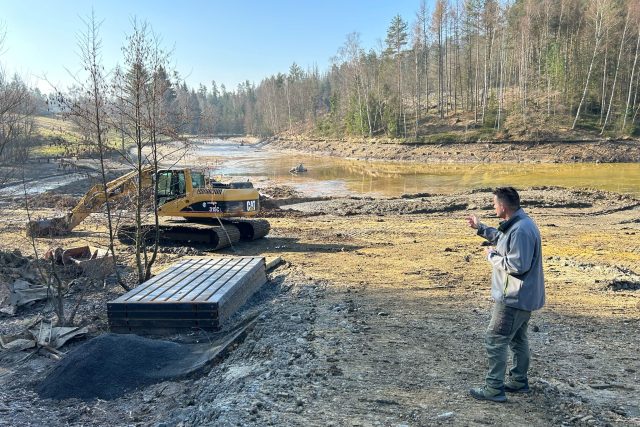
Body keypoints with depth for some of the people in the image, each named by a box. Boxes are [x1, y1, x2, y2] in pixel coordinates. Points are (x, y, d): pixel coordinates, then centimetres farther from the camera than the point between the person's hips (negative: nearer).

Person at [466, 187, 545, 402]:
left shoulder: (521, 230, -26)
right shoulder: (516, 225, 8)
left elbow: (517, 265, -30)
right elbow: (503, 239, 28)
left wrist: (492, 256, -16)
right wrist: (480, 227, 31)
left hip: (514, 298, -11)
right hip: (521, 296, 11)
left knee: (495, 340, -3)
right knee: (517, 339, 22)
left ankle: (494, 389, 5)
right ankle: (519, 380, 36)